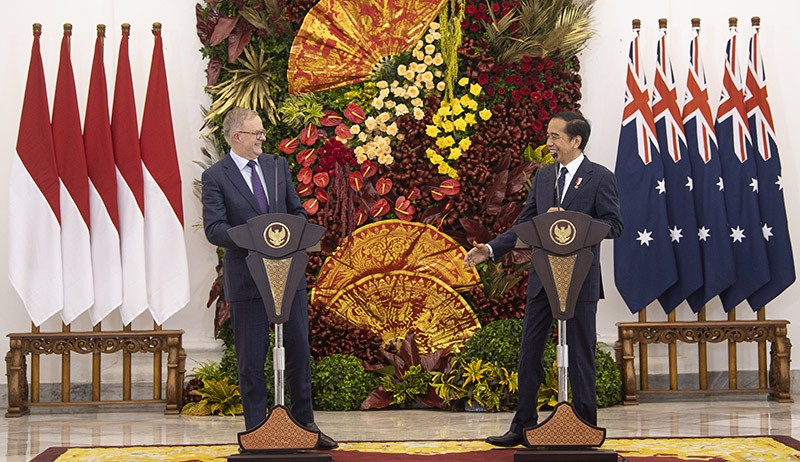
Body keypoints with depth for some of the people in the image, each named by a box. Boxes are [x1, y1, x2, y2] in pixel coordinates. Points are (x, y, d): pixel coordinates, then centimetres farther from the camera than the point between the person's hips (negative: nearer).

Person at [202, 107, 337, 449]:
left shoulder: (277, 166, 11)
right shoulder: (216, 176, -4)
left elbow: (297, 210, 16)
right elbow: (214, 229, -12)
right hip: (246, 277, -4)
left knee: (299, 349, 8)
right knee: (251, 357, 1)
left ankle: (305, 423, 19)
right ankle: (257, 430, 11)